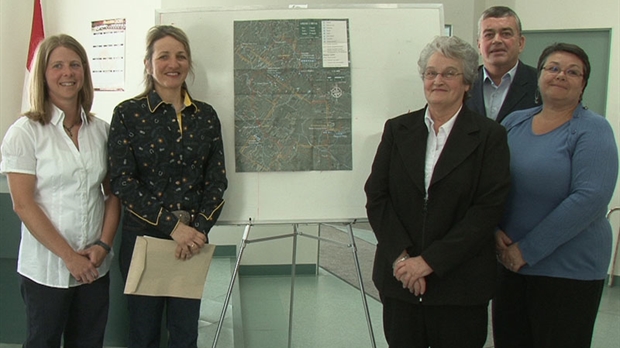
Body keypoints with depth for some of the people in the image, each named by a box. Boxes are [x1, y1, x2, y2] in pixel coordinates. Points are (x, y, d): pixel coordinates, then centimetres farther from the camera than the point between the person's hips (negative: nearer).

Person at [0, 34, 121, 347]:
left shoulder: (100, 130, 6)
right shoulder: (25, 131, -7)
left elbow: (113, 194, 8)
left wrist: (103, 244, -6)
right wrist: (69, 256, -13)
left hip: (95, 266, 4)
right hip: (46, 267, -3)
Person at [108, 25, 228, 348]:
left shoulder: (205, 115, 6)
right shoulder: (128, 113, -4)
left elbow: (217, 180, 3)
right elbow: (123, 181, -11)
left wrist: (198, 228, -12)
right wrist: (172, 225, -18)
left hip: (192, 241, 3)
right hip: (142, 237, -2)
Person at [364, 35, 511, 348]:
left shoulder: (489, 136, -1)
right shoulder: (397, 129, 7)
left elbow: (488, 208, -10)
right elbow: (376, 197, 2)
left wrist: (430, 261, -14)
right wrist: (401, 256, -11)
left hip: (460, 285, -2)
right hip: (399, 277, 2)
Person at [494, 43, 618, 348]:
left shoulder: (593, 130, -9)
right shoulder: (514, 122, 6)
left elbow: (590, 197, -20)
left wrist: (528, 249, -19)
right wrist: (493, 229, -10)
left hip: (568, 270, -4)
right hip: (511, 262, 5)